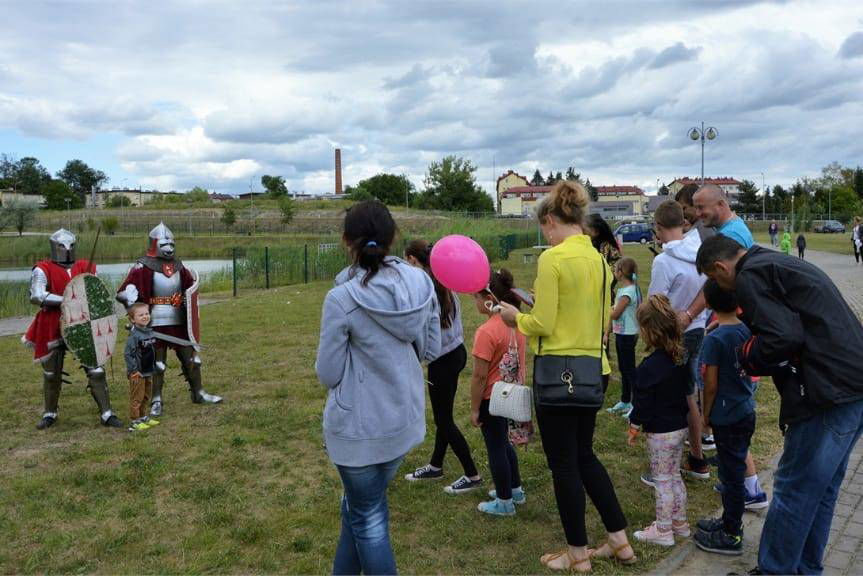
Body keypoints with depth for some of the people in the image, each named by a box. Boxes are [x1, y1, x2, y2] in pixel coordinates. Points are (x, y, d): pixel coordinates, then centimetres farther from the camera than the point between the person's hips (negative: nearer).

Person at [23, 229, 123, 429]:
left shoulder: (86, 268, 7)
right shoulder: (43, 269, -4)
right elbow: (36, 296, -18)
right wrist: (66, 300, -23)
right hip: (54, 328, -2)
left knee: (96, 371, -2)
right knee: (51, 373, 12)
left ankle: (106, 414, 4)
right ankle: (50, 414, 30)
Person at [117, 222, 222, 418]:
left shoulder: (178, 265, 9)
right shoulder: (144, 267, -11)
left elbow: (190, 285, 24)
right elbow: (123, 293, -16)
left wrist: (190, 297, 6)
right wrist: (131, 296, -34)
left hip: (180, 322, 6)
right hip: (156, 324, -6)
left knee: (191, 357, 13)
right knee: (157, 363, 3)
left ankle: (198, 393, 27)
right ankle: (156, 401, 15)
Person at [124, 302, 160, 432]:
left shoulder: (150, 332, 5)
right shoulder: (134, 335, -20)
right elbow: (127, 354, -21)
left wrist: (153, 368, 17)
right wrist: (134, 370, -21)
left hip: (148, 372, 8)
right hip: (137, 374, -8)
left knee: (146, 396, 19)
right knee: (136, 398, 1)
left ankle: (143, 417, 33)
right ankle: (134, 422, 10)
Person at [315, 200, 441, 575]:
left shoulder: (341, 299, -21)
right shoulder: (422, 284, -7)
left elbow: (328, 374, -13)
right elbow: (431, 350, 2)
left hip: (359, 426, -5)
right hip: (406, 418, 5)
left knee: (368, 518, 14)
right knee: (359, 504, 25)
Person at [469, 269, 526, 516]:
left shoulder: (487, 331, -25)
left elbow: (479, 376, -22)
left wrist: (474, 408, -13)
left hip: (492, 399, -8)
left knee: (496, 448, 8)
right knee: (503, 442, 24)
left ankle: (504, 502, 21)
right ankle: (515, 490, 37)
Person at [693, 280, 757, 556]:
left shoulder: (715, 339, -20)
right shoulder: (748, 330, 0)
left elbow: (711, 385, -16)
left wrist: (706, 414, -3)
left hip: (726, 417, -7)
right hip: (747, 411, 7)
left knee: (732, 473, 3)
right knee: (734, 469, 19)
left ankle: (731, 536, 15)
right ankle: (730, 520, 34)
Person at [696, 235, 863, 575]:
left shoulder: (750, 276, -9)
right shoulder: (776, 264, 22)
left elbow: (783, 337, -19)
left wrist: (749, 358, -2)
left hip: (832, 392, -10)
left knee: (793, 491, 1)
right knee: (821, 488, 19)